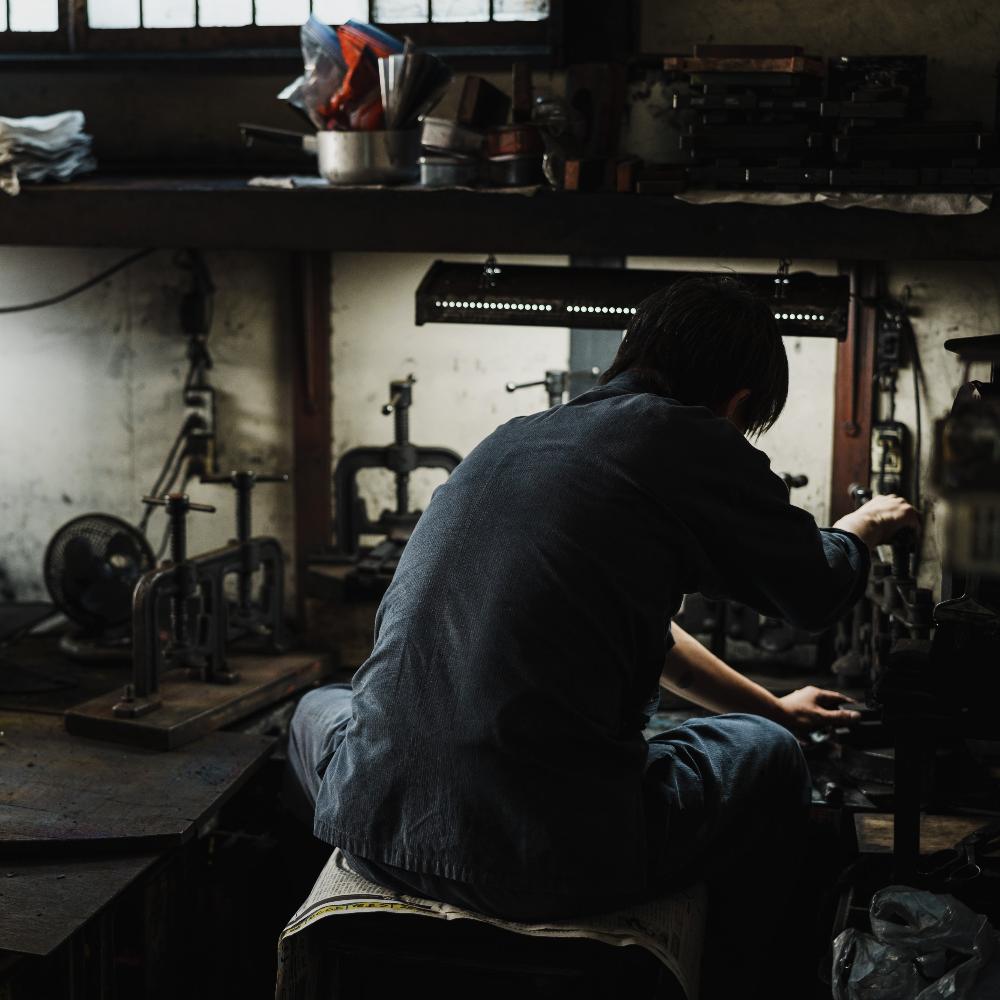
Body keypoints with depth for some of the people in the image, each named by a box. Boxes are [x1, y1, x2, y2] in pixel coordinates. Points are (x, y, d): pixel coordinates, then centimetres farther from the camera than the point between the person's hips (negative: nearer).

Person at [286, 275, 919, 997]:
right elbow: (816, 594, 15)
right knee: (768, 755, 22)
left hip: (376, 828, 6)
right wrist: (862, 529, 39)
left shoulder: (517, 437, 19)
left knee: (320, 710, 40)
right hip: (557, 862, -5)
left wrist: (773, 705, 46)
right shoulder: (691, 443, -2)